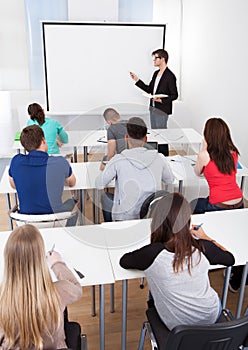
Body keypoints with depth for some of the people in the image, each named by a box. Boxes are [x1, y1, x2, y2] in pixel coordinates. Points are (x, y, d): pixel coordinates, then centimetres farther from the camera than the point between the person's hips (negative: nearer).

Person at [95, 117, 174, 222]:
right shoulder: (159, 158, -9)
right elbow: (170, 180, 9)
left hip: (124, 217, -3)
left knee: (105, 197, 26)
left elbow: (99, 185, -5)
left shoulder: (118, 160, -17)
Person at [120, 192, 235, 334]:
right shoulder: (203, 248, -20)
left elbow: (123, 261, -7)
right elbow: (230, 259, 2)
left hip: (177, 325, -2)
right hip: (211, 317, 2)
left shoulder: (152, 253, -27)